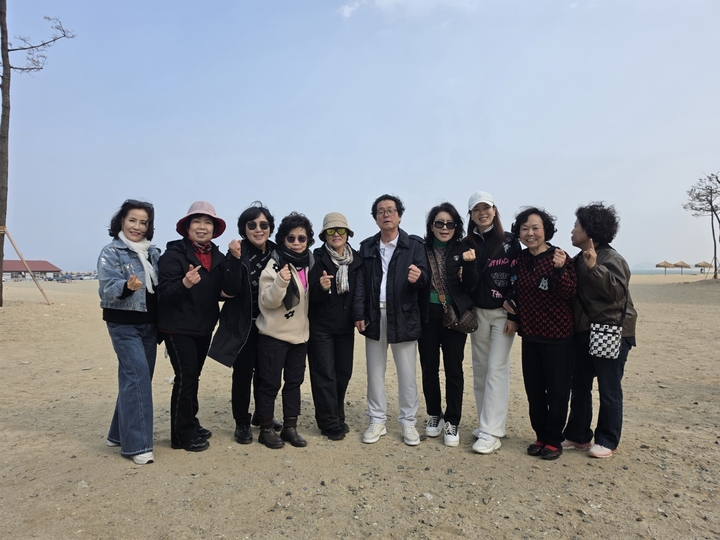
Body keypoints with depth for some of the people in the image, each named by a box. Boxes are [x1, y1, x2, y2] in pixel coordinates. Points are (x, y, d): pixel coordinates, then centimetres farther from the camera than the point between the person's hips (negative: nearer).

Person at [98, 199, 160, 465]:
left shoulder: (153, 253, 9)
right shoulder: (111, 252, -7)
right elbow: (107, 289, -17)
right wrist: (127, 287, -37)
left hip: (149, 323, 6)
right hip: (124, 324, -6)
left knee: (134, 377, 11)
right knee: (137, 375, -14)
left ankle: (120, 433, 26)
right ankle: (137, 443, -7)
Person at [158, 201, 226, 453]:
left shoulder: (218, 257, 4)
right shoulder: (174, 254, -14)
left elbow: (222, 291, 11)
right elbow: (164, 293, -20)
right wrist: (184, 284, -38)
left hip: (204, 327, 6)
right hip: (178, 328, -6)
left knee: (193, 376, 17)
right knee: (185, 377, -4)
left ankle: (190, 424, 31)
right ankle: (182, 434, 11)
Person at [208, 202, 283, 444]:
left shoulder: (276, 252, -2)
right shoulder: (237, 252, -12)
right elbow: (231, 290, -21)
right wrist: (236, 259, -30)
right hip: (243, 324, -4)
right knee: (243, 373, 3)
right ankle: (242, 423, 19)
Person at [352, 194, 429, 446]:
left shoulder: (414, 245, 0)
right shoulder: (367, 246, 9)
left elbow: (425, 278, -6)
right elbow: (360, 283, 4)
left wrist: (418, 277, -30)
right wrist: (359, 314, -3)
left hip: (404, 317, -2)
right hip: (374, 316, 3)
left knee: (407, 373, 7)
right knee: (375, 371, 11)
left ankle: (408, 422, 21)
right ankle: (377, 421, 24)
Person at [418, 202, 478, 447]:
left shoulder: (462, 250, 0)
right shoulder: (421, 249, -1)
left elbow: (471, 285, -5)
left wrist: (470, 264, -22)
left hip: (454, 317, -1)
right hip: (428, 316, 1)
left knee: (454, 370, 4)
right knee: (429, 369, 10)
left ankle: (452, 422, 18)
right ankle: (434, 415, 29)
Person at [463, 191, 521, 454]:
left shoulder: (510, 241, -3)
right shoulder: (467, 244, 7)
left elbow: (518, 279, -7)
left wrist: (514, 315, -12)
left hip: (502, 313, -4)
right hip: (477, 312, 4)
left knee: (496, 369, -6)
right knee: (480, 370, 8)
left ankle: (491, 433, -2)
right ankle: (486, 424, 20)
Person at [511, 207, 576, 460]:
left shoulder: (559, 257, -12)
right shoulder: (520, 259, 5)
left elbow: (570, 293, -20)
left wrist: (559, 269, -35)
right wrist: (514, 313, 4)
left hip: (557, 334, -5)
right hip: (530, 334, 6)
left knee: (557, 390, 6)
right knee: (533, 389, 13)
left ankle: (553, 440, 21)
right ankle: (540, 436, 28)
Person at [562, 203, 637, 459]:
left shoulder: (611, 258, -13)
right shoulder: (579, 260, 11)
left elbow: (617, 291, -23)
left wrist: (595, 268, -31)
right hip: (584, 332, 8)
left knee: (609, 389, 3)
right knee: (579, 386, 13)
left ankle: (607, 441, 17)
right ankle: (578, 436, 25)